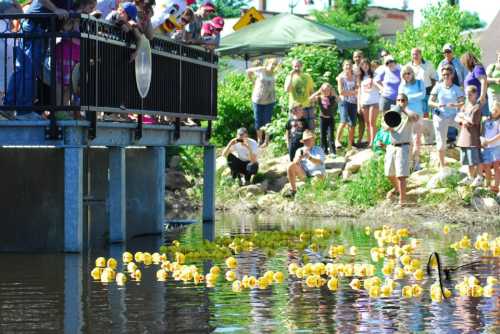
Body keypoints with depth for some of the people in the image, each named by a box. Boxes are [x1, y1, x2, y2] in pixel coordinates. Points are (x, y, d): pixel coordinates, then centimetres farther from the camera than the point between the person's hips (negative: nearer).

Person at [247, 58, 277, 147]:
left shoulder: (273, 74, 1)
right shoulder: (260, 70, -8)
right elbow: (248, 71, 7)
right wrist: (254, 81, 9)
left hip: (269, 100, 1)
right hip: (258, 99, -1)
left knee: (267, 121, 1)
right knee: (258, 121, 6)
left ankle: (266, 141, 11)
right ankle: (259, 140, 21)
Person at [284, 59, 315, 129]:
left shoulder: (307, 77, 6)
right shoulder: (289, 77, 0)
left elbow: (311, 92, 12)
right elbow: (287, 90, -18)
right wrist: (291, 77, -18)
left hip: (307, 107, 2)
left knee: (310, 129, 2)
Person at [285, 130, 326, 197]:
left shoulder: (319, 150, 10)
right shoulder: (300, 151, 17)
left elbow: (319, 162, -11)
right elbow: (295, 163, 1)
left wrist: (309, 157, -31)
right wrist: (299, 158, -23)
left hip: (315, 173, -3)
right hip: (303, 175, 3)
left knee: (319, 176, -40)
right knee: (291, 166, -21)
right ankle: (293, 190, -16)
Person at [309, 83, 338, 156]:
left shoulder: (332, 98, -4)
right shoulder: (319, 98, -1)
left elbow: (339, 99, -22)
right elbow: (311, 98, -13)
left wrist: (333, 93, -15)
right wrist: (318, 92, -11)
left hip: (331, 118, -2)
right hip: (322, 118, 2)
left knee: (330, 135, -8)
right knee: (323, 135, 7)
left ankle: (333, 151, -4)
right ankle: (324, 150, 18)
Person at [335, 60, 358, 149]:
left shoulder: (354, 77, 14)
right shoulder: (341, 77, 0)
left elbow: (356, 89, 17)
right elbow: (341, 91, -7)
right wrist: (352, 92, -2)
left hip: (353, 102, 4)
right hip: (344, 101, -4)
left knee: (352, 124, 0)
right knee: (344, 121, -22)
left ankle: (350, 145, 6)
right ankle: (337, 140, -12)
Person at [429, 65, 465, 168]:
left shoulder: (457, 89, 0)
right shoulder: (438, 87, 0)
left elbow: (462, 103, -8)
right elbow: (430, 102, -1)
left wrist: (454, 105, -28)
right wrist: (437, 105, -22)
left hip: (453, 116, 0)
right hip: (440, 117, 0)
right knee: (441, 142, 2)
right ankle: (442, 165, 17)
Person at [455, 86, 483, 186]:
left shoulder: (477, 107, -10)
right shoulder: (466, 105, 14)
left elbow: (473, 120, -19)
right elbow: (456, 118, 9)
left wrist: (463, 116, -5)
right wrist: (462, 121, -13)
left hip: (473, 137, -8)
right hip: (464, 136, 8)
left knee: (475, 160, -5)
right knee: (468, 160, 15)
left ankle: (479, 177, 5)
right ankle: (470, 177, 24)